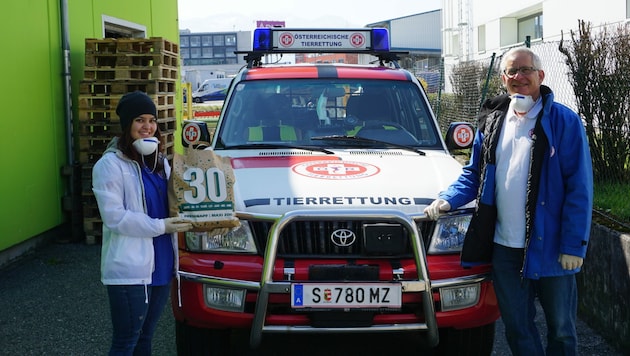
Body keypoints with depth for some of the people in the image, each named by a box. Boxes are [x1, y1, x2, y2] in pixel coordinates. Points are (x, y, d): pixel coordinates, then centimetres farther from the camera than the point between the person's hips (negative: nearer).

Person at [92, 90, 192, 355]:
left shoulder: (160, 162, 13)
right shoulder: (110, 165, -11)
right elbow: (114, 217, -17)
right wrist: (160, 226, -19)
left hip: (161, 265, 7)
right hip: (129, 269, -7)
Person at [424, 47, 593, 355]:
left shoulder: (564, 122, -8)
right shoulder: (492, 121, 7)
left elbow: (579, 188, -11)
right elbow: (474, 174, 14)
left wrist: (574, 245, -16)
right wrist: (447, 200, -4)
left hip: (550, 248, -4)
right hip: (505, 247, 4)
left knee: (561, 329, 12)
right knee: (516, 327, 15)